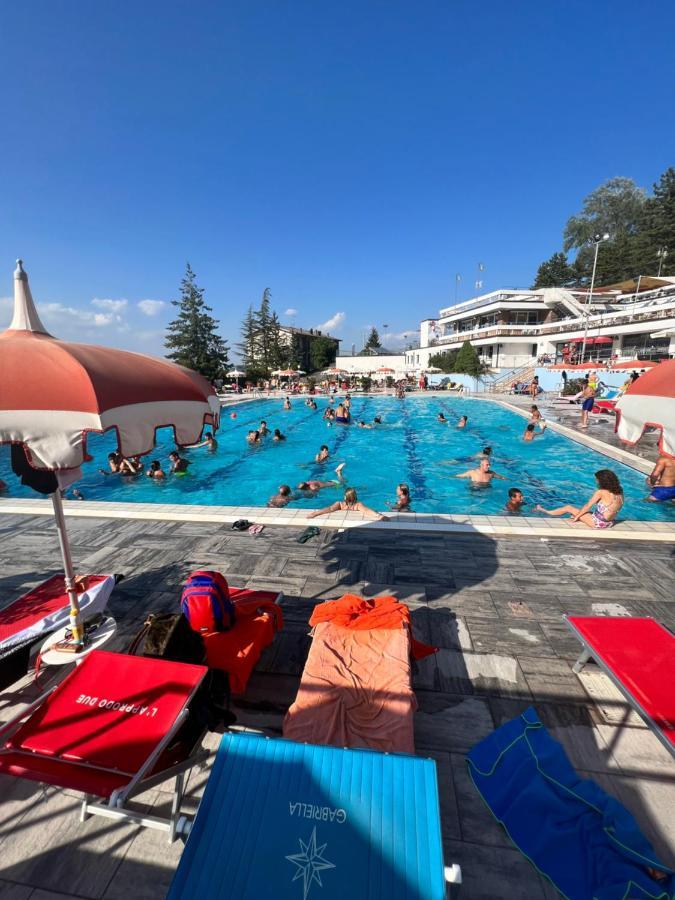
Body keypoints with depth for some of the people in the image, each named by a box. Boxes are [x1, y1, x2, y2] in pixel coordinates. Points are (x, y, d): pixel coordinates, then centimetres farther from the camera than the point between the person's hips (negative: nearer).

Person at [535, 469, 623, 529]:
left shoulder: (601, 492, -17)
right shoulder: (620, 493, 0)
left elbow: (588, 506, -9)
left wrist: (576, 516, 5)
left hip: (597, 523, -6)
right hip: (609, 524, 7)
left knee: (568, 508, 8)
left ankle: (545, 511, 26)